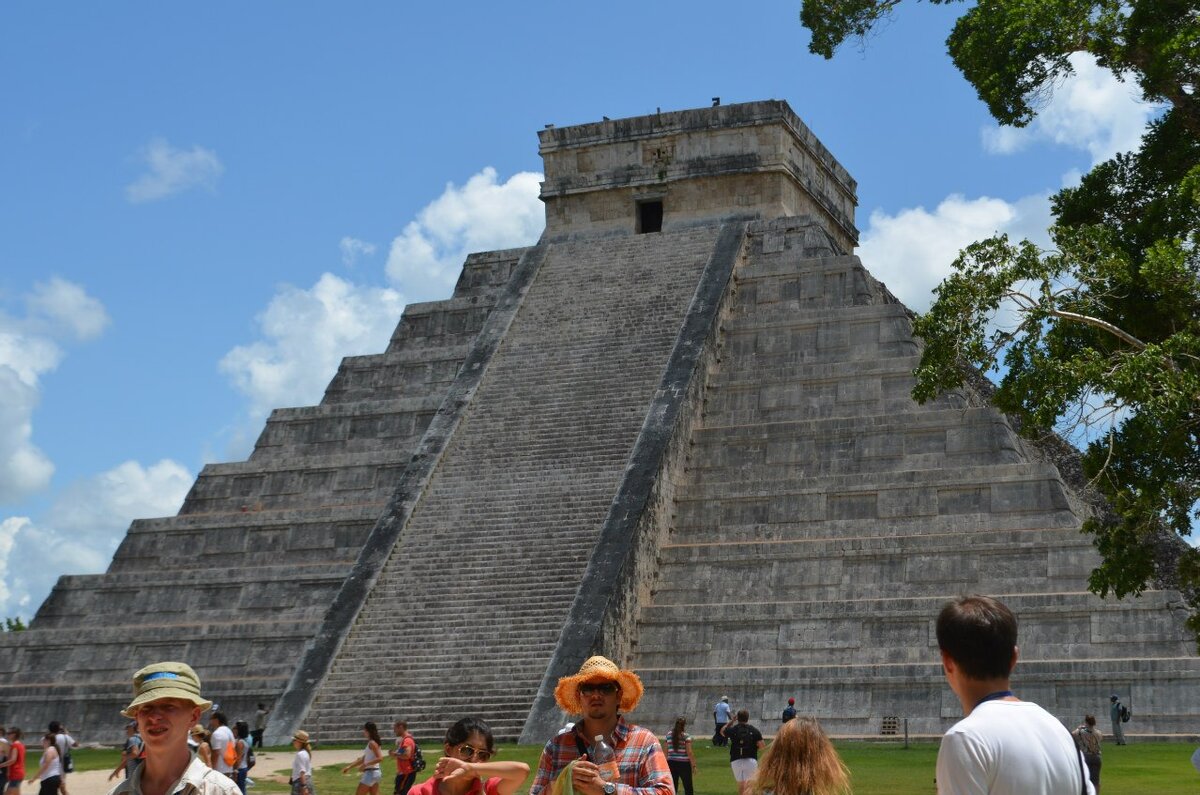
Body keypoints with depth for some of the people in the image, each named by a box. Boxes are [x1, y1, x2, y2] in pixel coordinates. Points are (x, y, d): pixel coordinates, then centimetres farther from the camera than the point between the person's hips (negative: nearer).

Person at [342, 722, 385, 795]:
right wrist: (349, 766, 21)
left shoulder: (372, 743, -14)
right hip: (373, 772, 9)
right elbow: (363, 759, 21)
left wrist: (365, 764, -25)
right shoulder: (371, 743, 15)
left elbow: (379, 758, -25)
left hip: (370, 773, -9)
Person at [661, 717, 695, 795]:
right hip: (684, 763, -3)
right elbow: (689, 752, -11)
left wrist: (666, 764, 12)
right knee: (688, 788, 7)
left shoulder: (668, 735, 3)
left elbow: (665, 752, 5)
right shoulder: (686, 736, -9)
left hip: (671, 763, 3)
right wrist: (693, 765, -4)